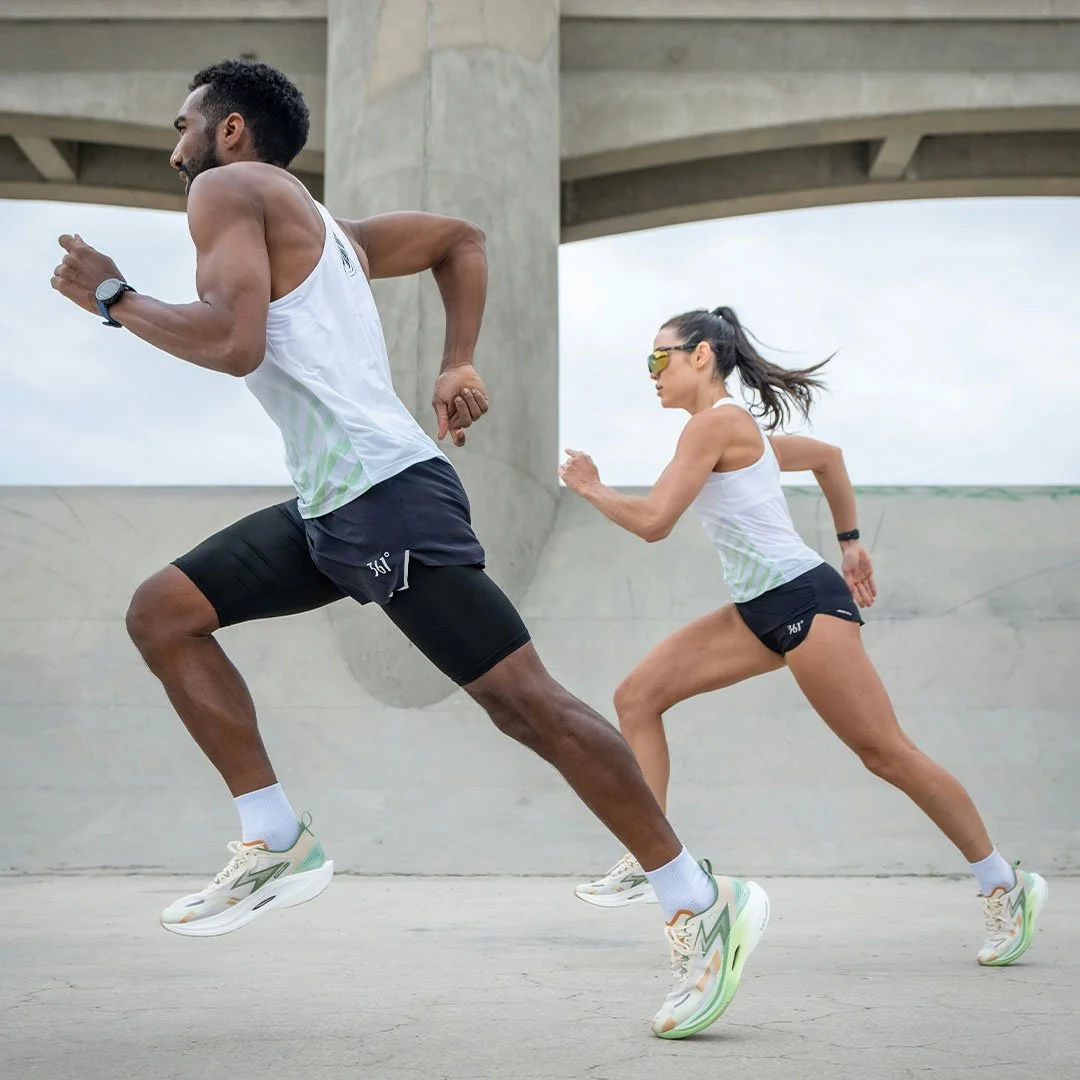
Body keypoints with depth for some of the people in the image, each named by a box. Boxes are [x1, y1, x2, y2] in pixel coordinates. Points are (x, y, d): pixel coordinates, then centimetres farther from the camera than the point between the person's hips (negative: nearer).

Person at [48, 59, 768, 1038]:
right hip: (327, 508, 10)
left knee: (524, 701, -8)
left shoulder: (228, 188, -1)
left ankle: (704, 905, 0)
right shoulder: (324, 228, 25)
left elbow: (233, 343, -17)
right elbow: (461, 237, 33)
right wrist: (459, 366, 23)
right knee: (160, 614, 9)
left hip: (386, 495, -10)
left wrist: (114, 298, -2)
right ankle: (277, 844, 11)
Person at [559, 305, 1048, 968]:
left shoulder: (716, 422, -13)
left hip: (803, 601, -10)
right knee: (638, 697, 1)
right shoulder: (738, 428, 16)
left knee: (885, 752, -4)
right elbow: (827, 454, 29)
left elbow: (652, 521, -18)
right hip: (761, 611, 10)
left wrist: (593, 489, -1)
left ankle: (1006, 885, 10)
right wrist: (850, 540, 28)